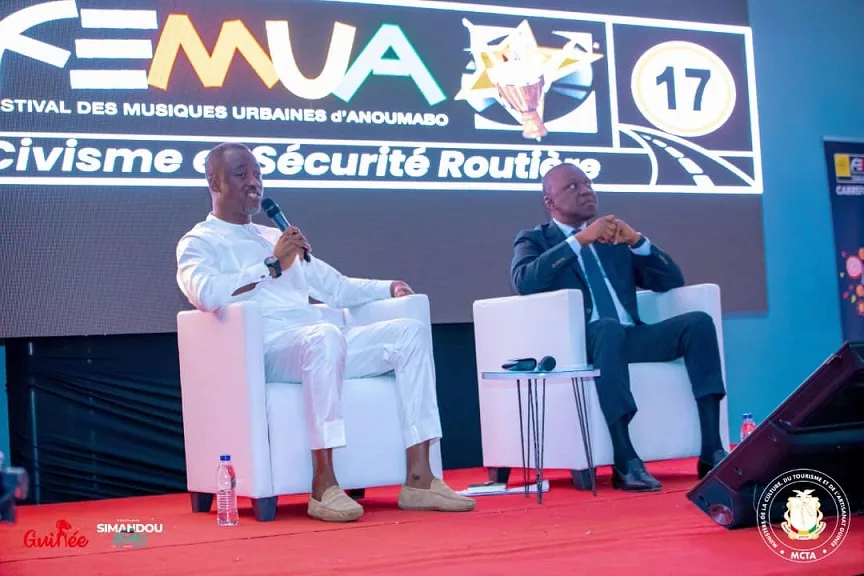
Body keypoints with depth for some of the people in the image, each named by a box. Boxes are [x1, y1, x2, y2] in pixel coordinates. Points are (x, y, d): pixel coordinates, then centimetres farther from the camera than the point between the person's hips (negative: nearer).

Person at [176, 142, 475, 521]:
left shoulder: (274, 237, 32)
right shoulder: (198, 243, 10)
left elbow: (336, 288, 32)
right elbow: (206, 294, -14)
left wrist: (388, 288, 18)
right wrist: (273, 264, -11)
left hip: (318, 343, 7)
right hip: (263, 350, -7)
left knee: (410, 332, -10)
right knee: (325, 336, -38)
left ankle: (418, 479, -18)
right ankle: (324, 485, -38)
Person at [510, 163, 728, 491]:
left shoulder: (614, 239, 23)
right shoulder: (535, 240, 11)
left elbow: (671, 282, 17)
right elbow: (524, 282, -13)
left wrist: (636, 240, 1)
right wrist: (579, 239, -15)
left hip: (631, 338, 5)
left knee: (698, 322, -18)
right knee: (607, 328, -37)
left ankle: (712, 452, -24)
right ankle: (625, 461, -38)